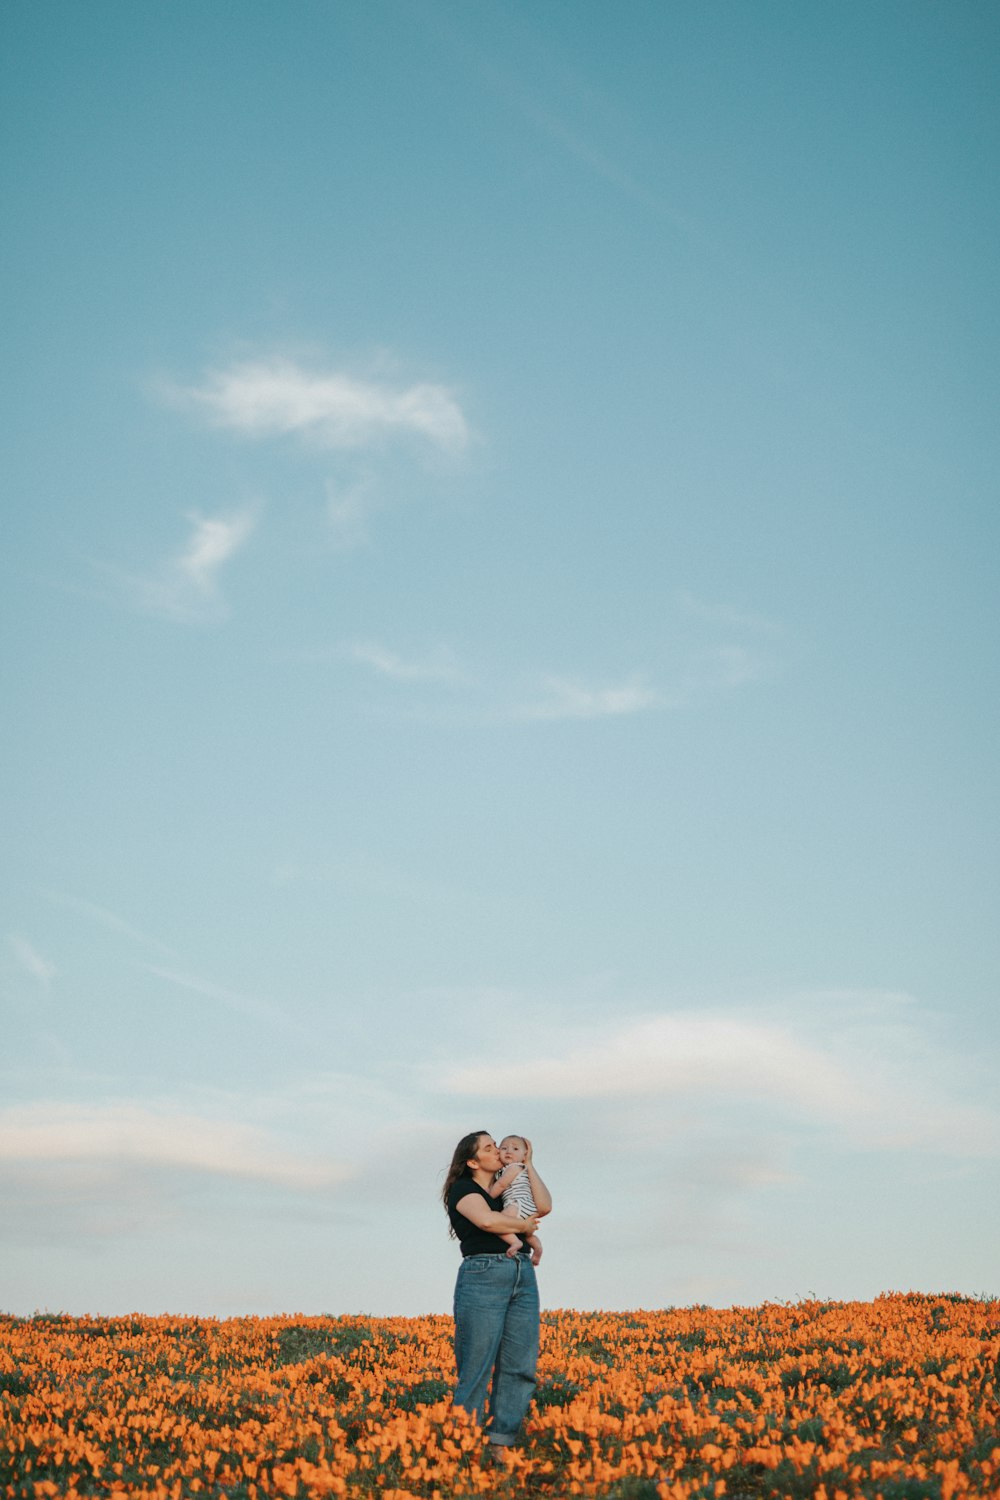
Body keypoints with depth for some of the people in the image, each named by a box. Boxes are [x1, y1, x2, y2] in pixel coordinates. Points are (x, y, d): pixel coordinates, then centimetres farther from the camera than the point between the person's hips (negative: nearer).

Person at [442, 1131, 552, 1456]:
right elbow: (487, 1220, -17)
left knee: (520, 1365, -1)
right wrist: (523, 1225, -2)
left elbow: (544, 1206, 6)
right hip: (483, 1275, -7)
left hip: (523, 1277, 7)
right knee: (477, 1367, -7)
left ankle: (500, 1447, 1)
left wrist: (527, 1164, 10)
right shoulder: (463, 1189, 2)